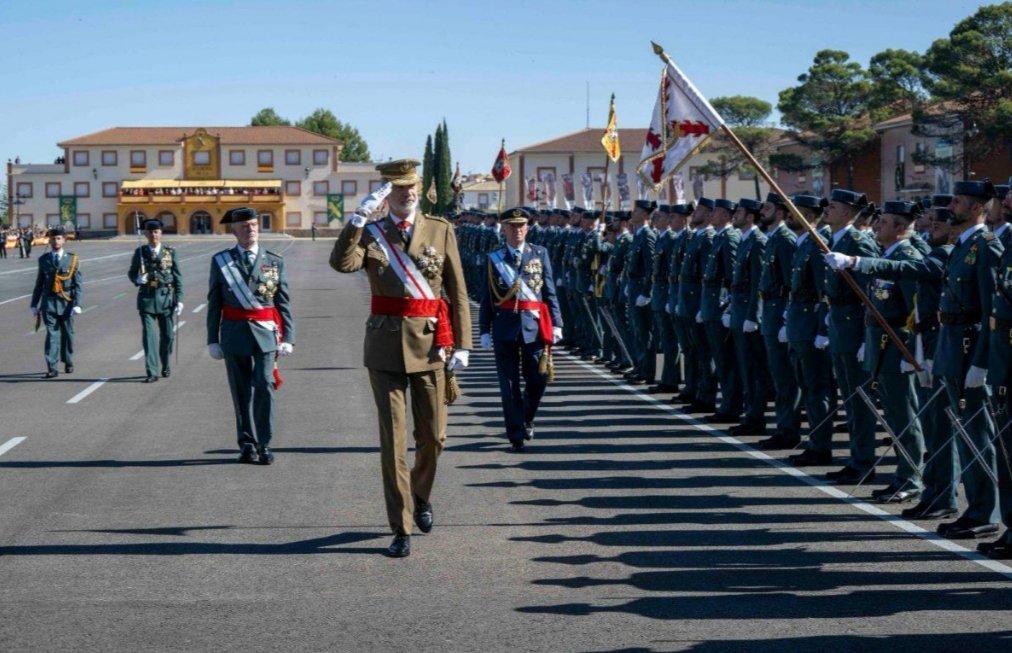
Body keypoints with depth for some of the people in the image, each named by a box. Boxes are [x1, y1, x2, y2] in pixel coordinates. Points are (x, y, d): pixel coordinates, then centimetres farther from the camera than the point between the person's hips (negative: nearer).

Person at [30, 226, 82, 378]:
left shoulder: (72, 259, 1)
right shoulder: (44, 260, 7)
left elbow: (78, 284, -2)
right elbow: (39, 284, 12)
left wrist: (77, 304, -11)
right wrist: (34, 305, 11)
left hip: (66, 303, 0)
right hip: (49, 303, 0)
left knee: (67, 333, 11)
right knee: (52, 334, -7)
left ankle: (68, 362, 30)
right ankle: (52, 368, -12)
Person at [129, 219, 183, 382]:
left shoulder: (170, 252, 2)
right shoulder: (140, 252, 2)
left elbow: (177, 277, 4)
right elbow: (131, 273, 11)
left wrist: (179, 300, -1)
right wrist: (137, 279, -13)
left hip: (166, 297, 1)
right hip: (146, 298, -1)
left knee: (167, 334, 9)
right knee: (149, 335, -7)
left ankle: (165, 365, 32)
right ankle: (152, 372, -7)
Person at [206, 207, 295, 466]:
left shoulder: (275, 262, 6)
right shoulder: (221, 261, 6)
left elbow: (284, 303, 6)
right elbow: (214, 303, 7)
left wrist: (287, 338, -1)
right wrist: (213, 339, 3)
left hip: (266, 333, -1)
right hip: (235, 334, 1)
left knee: (264, 386, -11)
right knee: (241, 391, 6)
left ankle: (264, 444, -1)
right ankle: (247, 444, 17)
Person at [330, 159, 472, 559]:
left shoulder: (441, 231, 5)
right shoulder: (370, 233, 4)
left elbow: (458, 292, 4)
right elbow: (342, 263, -17)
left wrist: (461, 344, -1)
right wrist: (358, 217, -22)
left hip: (430, 344, 1)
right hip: (385, 348, -1)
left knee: (433, 436, 9)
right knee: (393, 440, -1)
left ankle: (421, 495, 39)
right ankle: (401, 530, 4)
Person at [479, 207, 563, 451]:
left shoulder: (540, 254, 6)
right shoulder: (494, 259, 5)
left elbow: (550, 291, 5)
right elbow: (487, 297, 6)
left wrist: (555, 323, -2)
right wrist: (485, 330, 2)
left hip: (534, 325, 1)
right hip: (505, 327, 0)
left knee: (538, 378, 2)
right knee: (509, 384, 2)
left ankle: (527, 419, 29)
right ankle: (516, 434, 9)